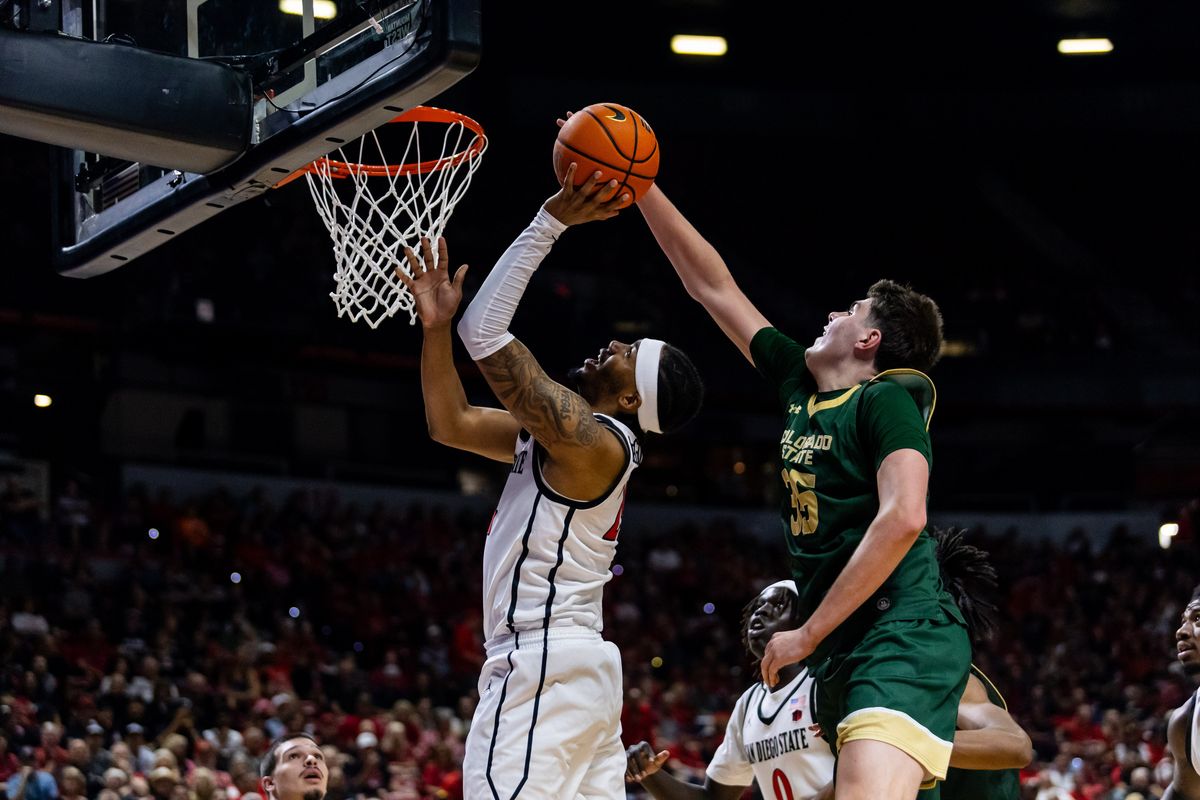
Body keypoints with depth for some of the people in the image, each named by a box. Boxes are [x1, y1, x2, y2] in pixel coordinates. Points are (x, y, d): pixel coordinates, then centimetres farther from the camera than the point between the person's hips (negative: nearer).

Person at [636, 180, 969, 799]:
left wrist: (808, 634, -15)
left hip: (901, 639, -9)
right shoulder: (800, 386, 18)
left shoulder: (886, 398, -3)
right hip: (843, 653, 9)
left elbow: (903, 518, -18)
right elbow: (711, 285, 24)